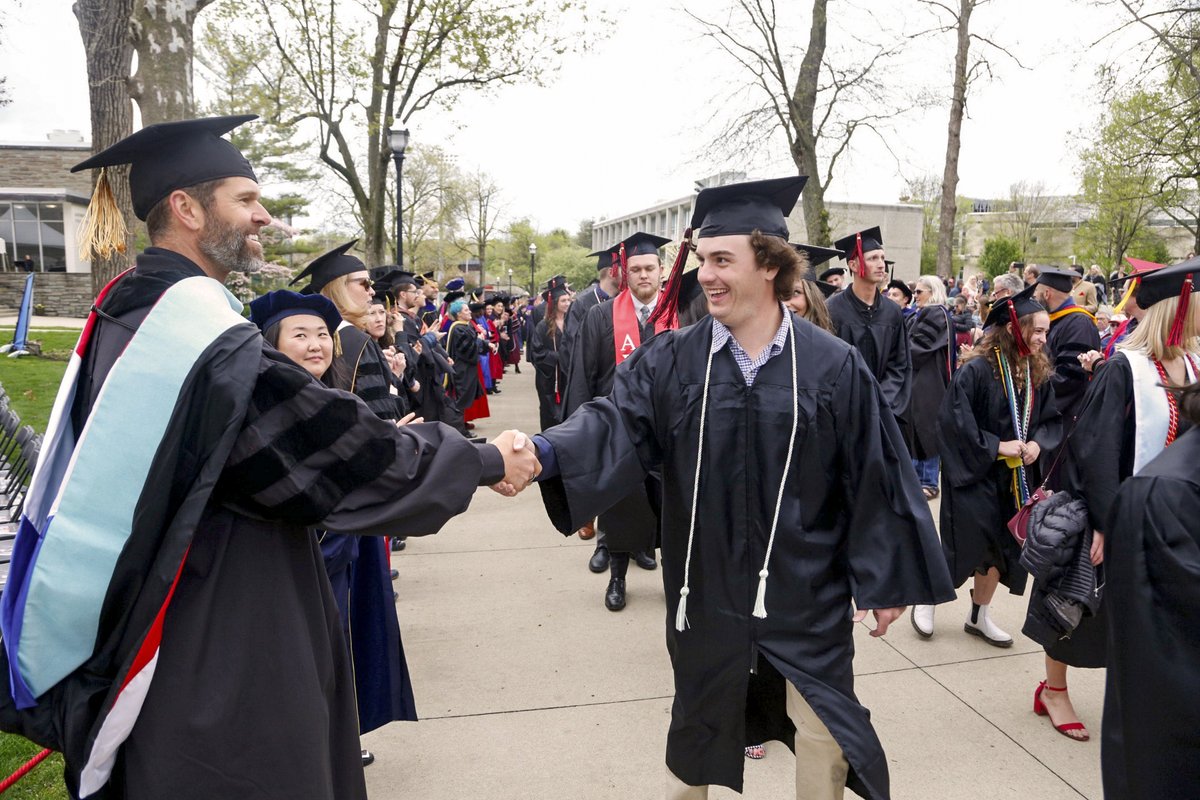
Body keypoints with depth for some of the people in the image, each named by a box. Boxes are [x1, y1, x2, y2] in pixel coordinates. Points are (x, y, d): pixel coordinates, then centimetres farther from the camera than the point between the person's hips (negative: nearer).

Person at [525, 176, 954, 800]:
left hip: (806, 595, -1)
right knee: (697, 728, 21)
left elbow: (871, 480, -4)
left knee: (825, 737, 11)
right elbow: (616, 424, -19)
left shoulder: (834, 366, -9)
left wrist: (885, 580, 0)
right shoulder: (670, 360, -6)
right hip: (706, 592, 2)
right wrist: (547, 452, -39)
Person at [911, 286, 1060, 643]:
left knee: (1000, 544, 11)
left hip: (1015, 476, 6)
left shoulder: (1038, 373, 2)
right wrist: (996, 447, -21)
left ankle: (980, 616, 29)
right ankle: (926, 601, 22)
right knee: (964, 543, -2)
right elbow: (954, 420, -21)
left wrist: (1037, 443, -11)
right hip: (974, 473, -6)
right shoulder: (977, 369, -19)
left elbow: (1051, 419, 9)